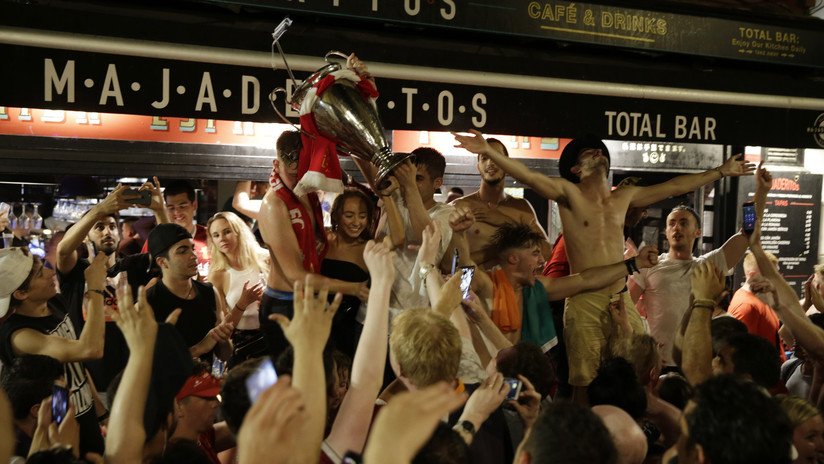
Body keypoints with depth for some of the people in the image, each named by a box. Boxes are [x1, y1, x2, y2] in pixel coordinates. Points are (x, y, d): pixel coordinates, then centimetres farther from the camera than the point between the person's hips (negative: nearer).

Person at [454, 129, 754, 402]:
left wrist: (722, 171, 26)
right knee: (585, 383, -2)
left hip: (623, 300, 5)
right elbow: (529, 176, -14)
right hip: (585, 303, -5)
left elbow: (674, 187, 22)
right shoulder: (568, 193, 0)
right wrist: (488, 151, -28)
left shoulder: (624, 197, 15)